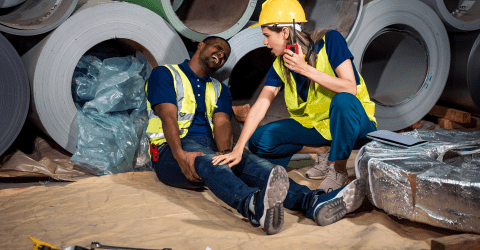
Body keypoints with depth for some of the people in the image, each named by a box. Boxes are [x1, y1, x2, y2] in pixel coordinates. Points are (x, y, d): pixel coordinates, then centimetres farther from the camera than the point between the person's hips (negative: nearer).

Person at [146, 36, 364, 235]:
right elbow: (168, 116, -7)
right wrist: (181, 155, -24)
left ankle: (314, 203, -54)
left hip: (212, 148, 4)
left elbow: (221, 122, 5)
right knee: (209, 162, -38)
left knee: (250, 162, -27)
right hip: (172, 150, -4)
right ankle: (255, 206, -71)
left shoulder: (220, 90, 26)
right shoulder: (164, 75, 11)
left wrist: (225, 152, -19)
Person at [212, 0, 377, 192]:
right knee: (258, 140, -11)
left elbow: (350, 88, -25)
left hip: (354, 124, -5)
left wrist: (306, 70, -29)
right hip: (316, 125, 5)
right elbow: (259, 106, -10)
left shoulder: (329, 41, -17)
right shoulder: (280, 65, -3)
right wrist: (238, 149, -19)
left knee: (343, 100, -40)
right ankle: (323, 153, 1)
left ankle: (338, 169, -17)